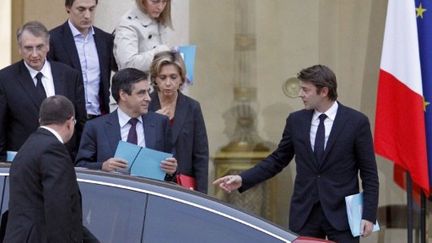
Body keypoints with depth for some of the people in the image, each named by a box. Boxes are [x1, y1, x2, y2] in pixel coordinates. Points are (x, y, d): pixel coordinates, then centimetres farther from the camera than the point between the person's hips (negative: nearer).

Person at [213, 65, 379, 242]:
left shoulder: (356, 122, -4)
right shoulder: (296, 120, 7)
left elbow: (369, 173, -2)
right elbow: (277, 160, 14)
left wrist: (368, 215, -9)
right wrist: (243, 179, 2)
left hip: (342, 214, -3)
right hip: (304, 214, 3)